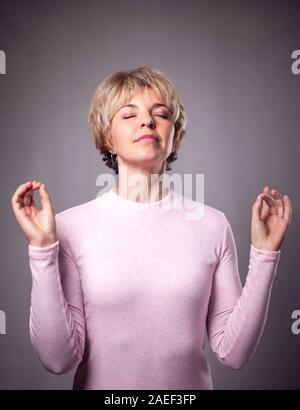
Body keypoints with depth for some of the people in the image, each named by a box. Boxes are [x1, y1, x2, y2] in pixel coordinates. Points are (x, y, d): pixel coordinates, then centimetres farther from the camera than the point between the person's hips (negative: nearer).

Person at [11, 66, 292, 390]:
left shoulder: (212, 225, -12)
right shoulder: (71, 226, -15)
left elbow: (233, 352, -9)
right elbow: (58, 358, -17)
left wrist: (264, 253, -16)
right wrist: (42, 248, -25)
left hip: (190, 382, 1)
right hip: (101, 382, 0)